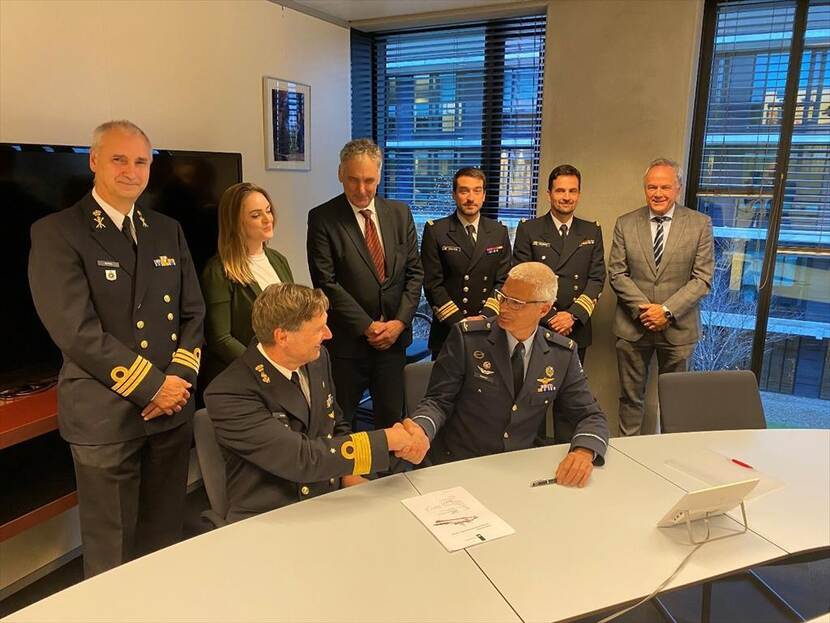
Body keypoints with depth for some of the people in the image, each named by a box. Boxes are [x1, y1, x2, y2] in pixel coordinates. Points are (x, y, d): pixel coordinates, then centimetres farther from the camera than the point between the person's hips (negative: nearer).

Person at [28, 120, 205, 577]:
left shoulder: (168, 231, 11)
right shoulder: (56, 233, -6)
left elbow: (193, 313, 9)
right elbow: (75, 330, -15)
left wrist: (180, 378, -7)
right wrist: (153, 386, -15)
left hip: (173, 409, 5)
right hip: (104, 415, -5)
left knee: (165, 542, 18)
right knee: (112, 555, 10)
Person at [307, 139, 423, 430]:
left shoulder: (400, 213, 6)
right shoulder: (323, 218, -6)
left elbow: (414, 272, 6)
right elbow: (326, 283, -11)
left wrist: (400, 322, -6)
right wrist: (367, 326, -13)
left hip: (394, 336, 3)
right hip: (347, 340, -3)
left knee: (391, 419, 14)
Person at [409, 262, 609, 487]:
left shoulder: (564, 353, -1)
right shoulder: (466, 336, -9)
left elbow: (590, 416, 2)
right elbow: (438, 400, -7)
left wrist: (584, 452, -20)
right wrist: (418, 430, -29)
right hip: (458, 467, -2)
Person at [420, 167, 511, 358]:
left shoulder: (499, 232, 6)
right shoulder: (435, 231, -3)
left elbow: (503, 282, 3)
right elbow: (432, 284, -7)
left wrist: (485, 317, -11)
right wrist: (459, 322, -14)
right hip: (447, 330, -2)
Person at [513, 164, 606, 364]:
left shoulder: (592, 232, 9)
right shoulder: (528, 230, 0)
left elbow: (597, 279, 3)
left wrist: (573, 314, -11)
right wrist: (550, 317, -12)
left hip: (577, 330, 2)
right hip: (536, 329, -2)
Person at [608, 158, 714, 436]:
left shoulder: (700, 224, -2)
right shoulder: (625, 224, 2)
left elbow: (702, 278, -5)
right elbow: (617, 273, -1)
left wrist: (667, 310, -16)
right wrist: (642, 308, -13)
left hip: (678, 327, 0)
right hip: (633, 326, 1)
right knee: (631, 396, 10)